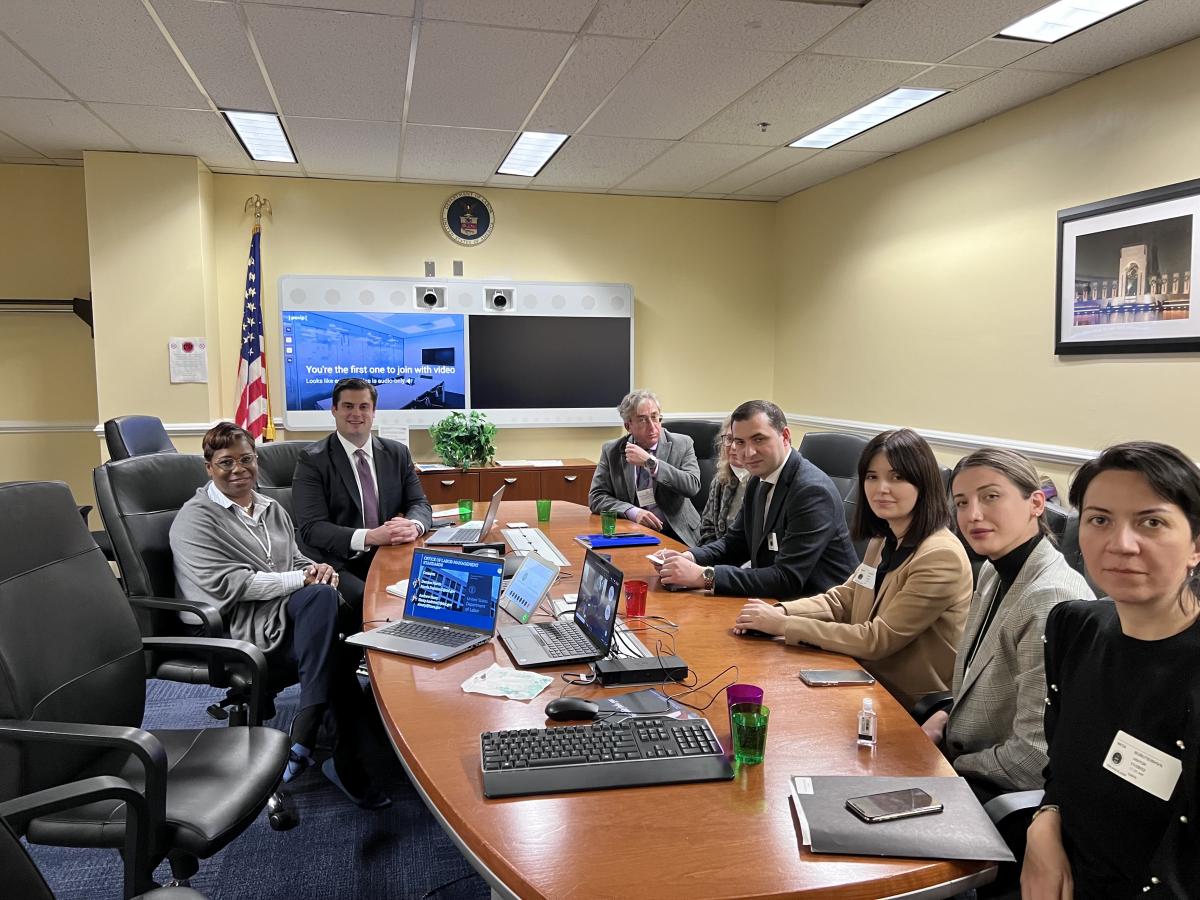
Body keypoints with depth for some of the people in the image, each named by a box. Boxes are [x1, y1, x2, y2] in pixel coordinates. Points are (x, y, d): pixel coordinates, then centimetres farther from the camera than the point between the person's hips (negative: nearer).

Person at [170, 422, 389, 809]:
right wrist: (302, 580, -15)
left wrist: (316, 568, 0)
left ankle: (303, 742, -21)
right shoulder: (195, 519, 1)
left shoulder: (272, 510, 23)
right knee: (321, 596, -34)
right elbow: (227, 584, -11)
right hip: (240, 625, -6)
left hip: (293, 617, 6)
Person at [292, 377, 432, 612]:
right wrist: (369, 537, -25)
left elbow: (420, 504, 10)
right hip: (338, 564, -4)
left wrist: (413, 526, -16)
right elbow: (312, 528, -10)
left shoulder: (397, 453, 12)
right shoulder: (312, 460, -2)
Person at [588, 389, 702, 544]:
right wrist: (633, 512, -16)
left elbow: (693, 486, -12)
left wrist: (650, 462, -17)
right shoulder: (611, 450, 5)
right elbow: (596, 497, 1)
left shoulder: (682, 444, 2)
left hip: (676, 535, -1)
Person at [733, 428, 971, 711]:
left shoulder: (941, 557, -21)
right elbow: (842, 599, 10)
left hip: (912, 710, -7)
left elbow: (879, 640, -21)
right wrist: (780, 611, -9)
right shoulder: (884, 541, 7)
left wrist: (784, 625, -20)